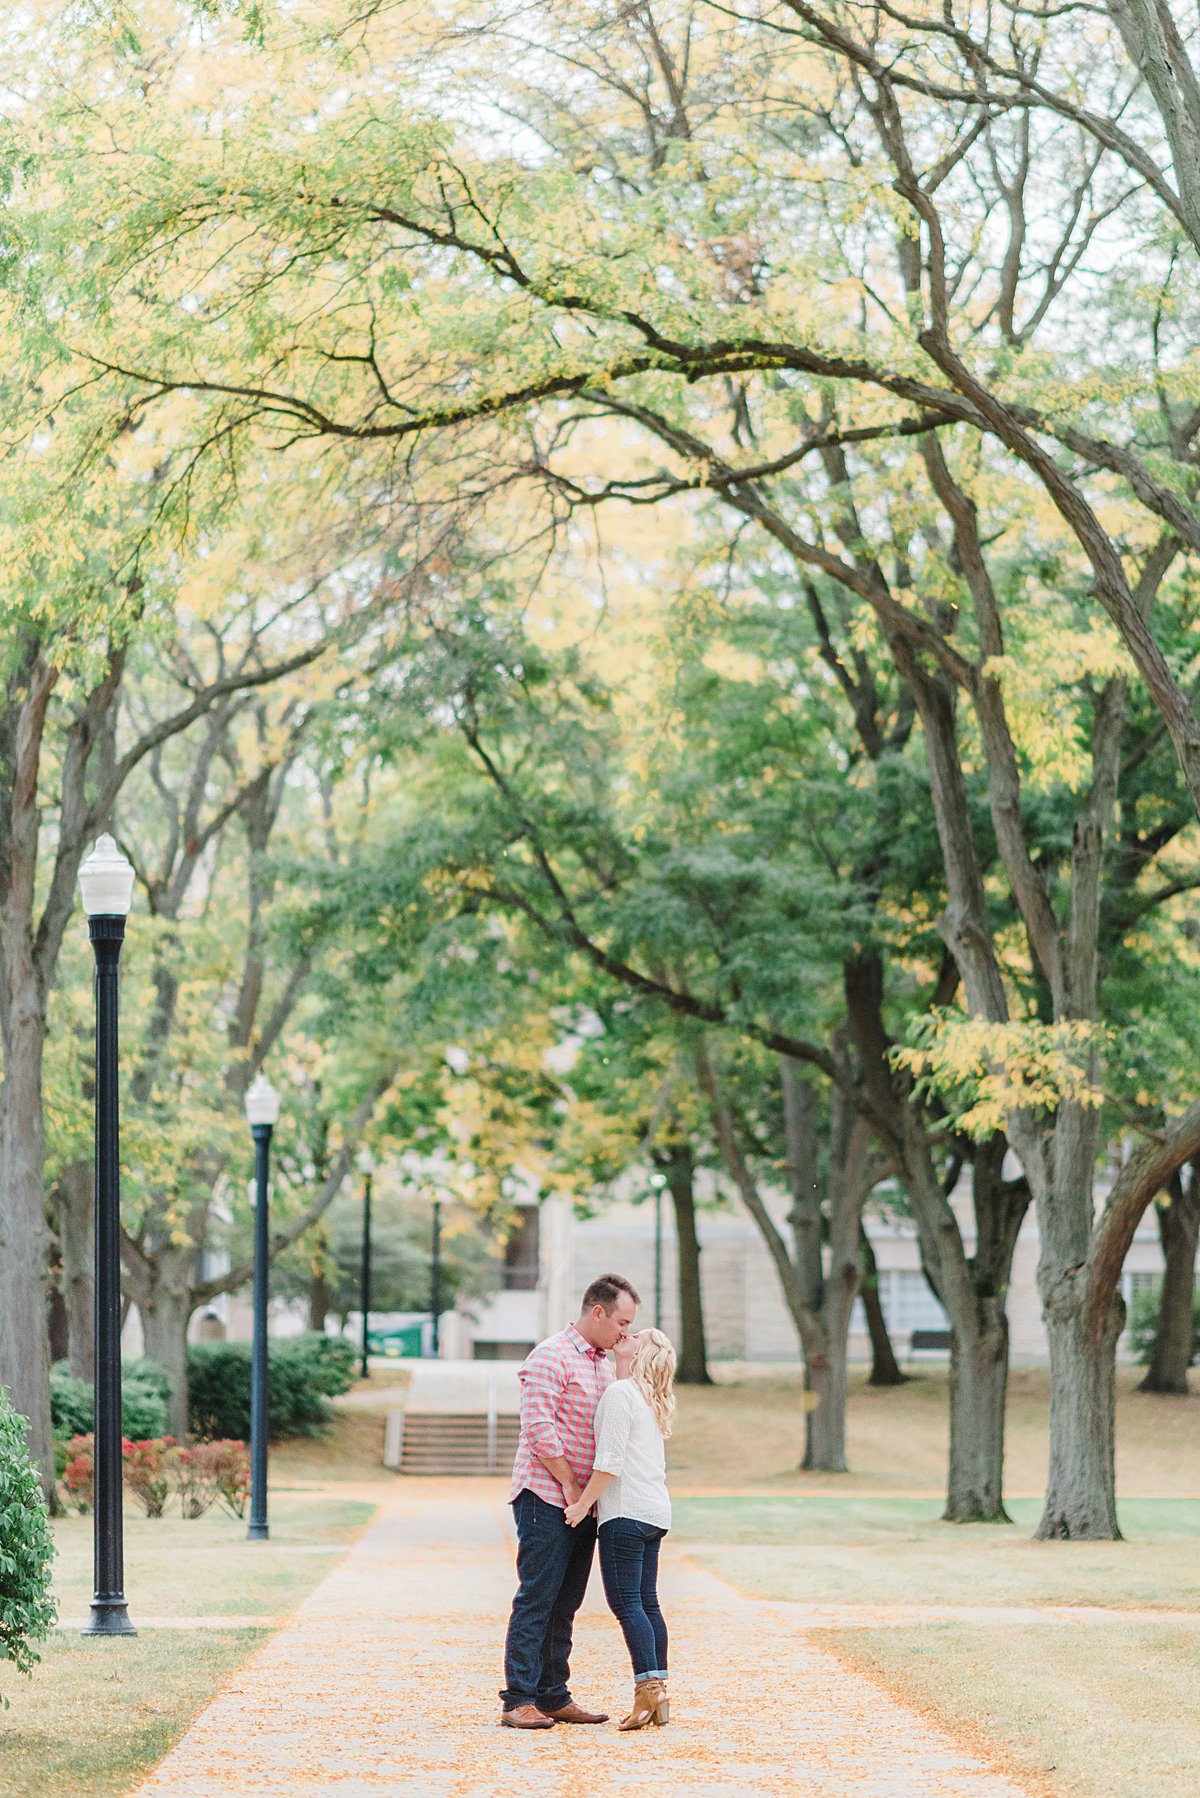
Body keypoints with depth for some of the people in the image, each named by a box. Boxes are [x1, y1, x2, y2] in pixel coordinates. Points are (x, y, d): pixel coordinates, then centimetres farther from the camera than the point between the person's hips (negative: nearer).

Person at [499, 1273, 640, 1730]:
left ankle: (553, 1696, 14)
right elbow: (538, 1427, -17)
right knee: (536, 1599, -9)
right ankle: (518, 1701, -7)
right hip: (545, 1497, -8)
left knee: (564, 1604, 10)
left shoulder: (603, 1365, 18)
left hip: (582, 1501, 8)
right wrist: (569, 1484, -14)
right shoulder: (551, 1357, -10)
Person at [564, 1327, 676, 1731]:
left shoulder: (620, 1392, -9)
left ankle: (648, 1687, -17)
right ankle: (659, 1691, 8)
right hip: (655, 1512, 9)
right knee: (646, 1602, 10)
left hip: (626, 1511, -9)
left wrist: (583, 1503, -10)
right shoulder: (651, 1401, 19)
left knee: (625, 1601, -10)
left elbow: (610, 1461, -15)